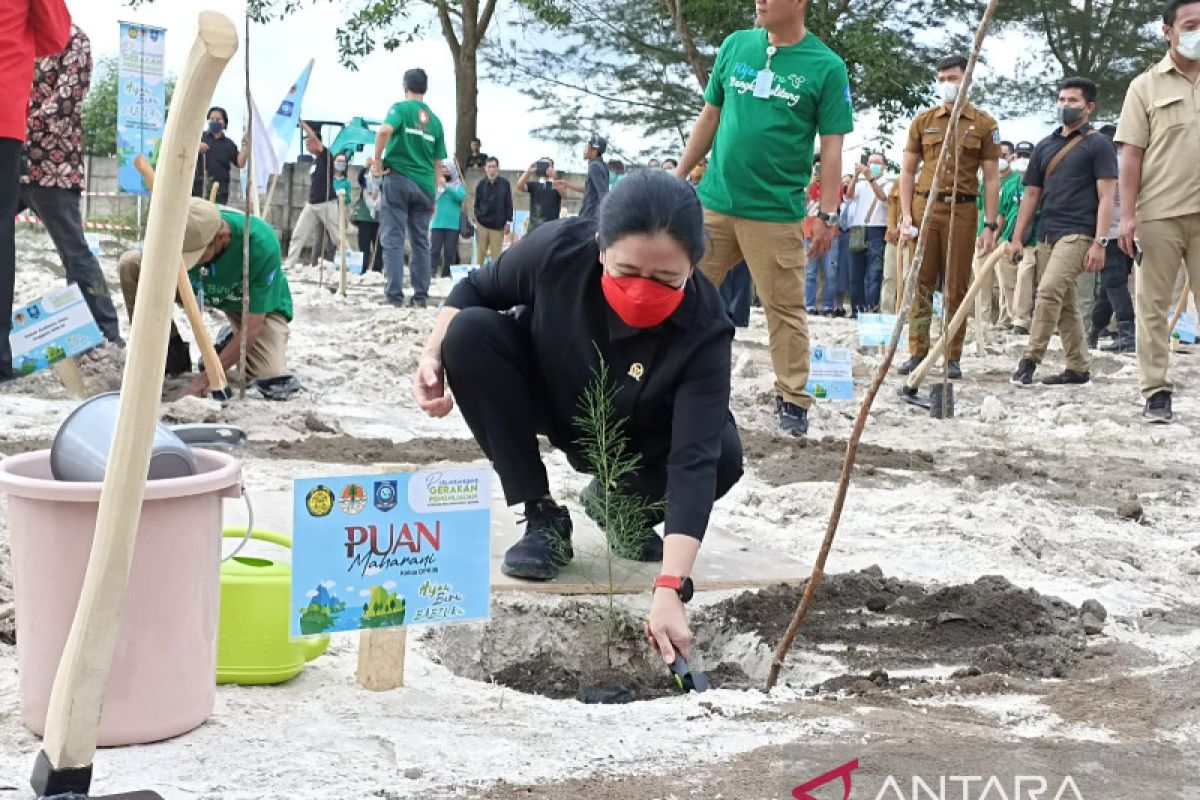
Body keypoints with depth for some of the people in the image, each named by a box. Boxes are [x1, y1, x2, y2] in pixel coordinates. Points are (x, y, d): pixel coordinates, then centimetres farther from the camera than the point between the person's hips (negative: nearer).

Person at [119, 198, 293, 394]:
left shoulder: (261, 244, -38)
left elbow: (251, 327, -31)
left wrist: (204, 380, -32)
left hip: (259, 303, -3)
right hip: (201, 289, 3)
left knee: (271, 379, -27)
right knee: (131, 263, -20)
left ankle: (232, 343, 9)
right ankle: (174, 353, -1)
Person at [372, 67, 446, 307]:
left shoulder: (400, 108, 0)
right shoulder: (435, 120, 13)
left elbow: (385, 130, -22)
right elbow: (438, 164, 13)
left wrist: (377, 162, -12)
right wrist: (433, 196, 19)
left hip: (399, 179, -4)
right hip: (425, 186, 4)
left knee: (393, 239, -3)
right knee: (421, 241, 9)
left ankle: (395, 296, -10)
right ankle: (421, 297, 9)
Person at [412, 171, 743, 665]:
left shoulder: (705, 331, -36)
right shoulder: (558, 251, -32)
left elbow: (694, 459, -43)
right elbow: (475, 290, -10)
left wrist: (667, 591, -52)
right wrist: (432, 356, -26)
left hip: (638, 441, -1)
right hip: (548, 398, 2)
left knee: (722, 456, -30)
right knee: (469, 333, -28)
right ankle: (542, 518, -13)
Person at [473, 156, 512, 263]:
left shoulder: (504, 183, -2)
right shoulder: (481, 184, 2)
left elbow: (509, 204, 1)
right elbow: (477, 203, 9)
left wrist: (508, 222, -1)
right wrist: (477, 218, 2)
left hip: (498, 225, -1)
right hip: (482, 224, 2)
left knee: (496, 253, -1)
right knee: (481, 252, 8)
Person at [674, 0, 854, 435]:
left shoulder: (826, 67, -4)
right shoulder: (735, 45, 6)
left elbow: (831, 147, -3)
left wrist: (829, 215, -7)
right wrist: (678, 176, 12)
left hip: (777, 212, -4)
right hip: (712, 202, 4)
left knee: (785, 309, 4)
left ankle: (792, 400, 15)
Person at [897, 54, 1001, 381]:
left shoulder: (984, 124, 4)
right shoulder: (923, 120, 9)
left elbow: (991, 177, 3)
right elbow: (908, 171, 10)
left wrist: (990, 225, -4)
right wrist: (906, 216, 0)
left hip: (962, 210, -1)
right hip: (925, 206, 2)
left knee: (957, 287, 2)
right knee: (920, 283, 0)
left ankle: (953, 358, 8)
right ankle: (918, 353, 6)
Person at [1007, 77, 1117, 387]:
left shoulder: (1098, 145, -1)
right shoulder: (1044, 147, 16)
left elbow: (1106, 197, -7)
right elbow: (1032, 194, 19)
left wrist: (1100, 243, -16)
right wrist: (1017, 238, 12)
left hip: (1078, 233, -7)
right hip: (1048, 234, 7)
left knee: (1049, 289, -23)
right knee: (1064, 303, 9)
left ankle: (1031, 359, -16)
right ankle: (1078, 369, 15)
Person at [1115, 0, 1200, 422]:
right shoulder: (1146, 86, 4)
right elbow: (1132, 154, 1)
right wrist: (1128, 215, -7)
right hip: (1159, 214, -2)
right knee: (1153, 304, 2)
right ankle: (1155, 391, 8)